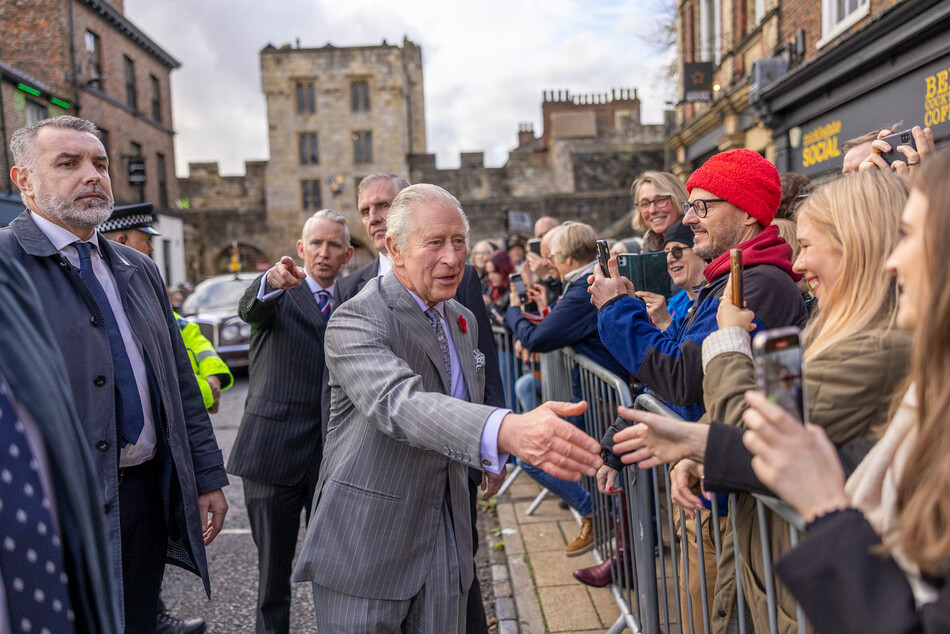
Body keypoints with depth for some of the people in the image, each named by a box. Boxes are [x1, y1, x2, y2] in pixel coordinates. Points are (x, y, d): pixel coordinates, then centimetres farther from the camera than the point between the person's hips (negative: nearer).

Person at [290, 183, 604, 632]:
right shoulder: (356, 321, -18)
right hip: (365, 550, -6)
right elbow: (400, 404, -38)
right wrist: (508, 430, -53)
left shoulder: (462, 321, 8)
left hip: (445, 541, 6)